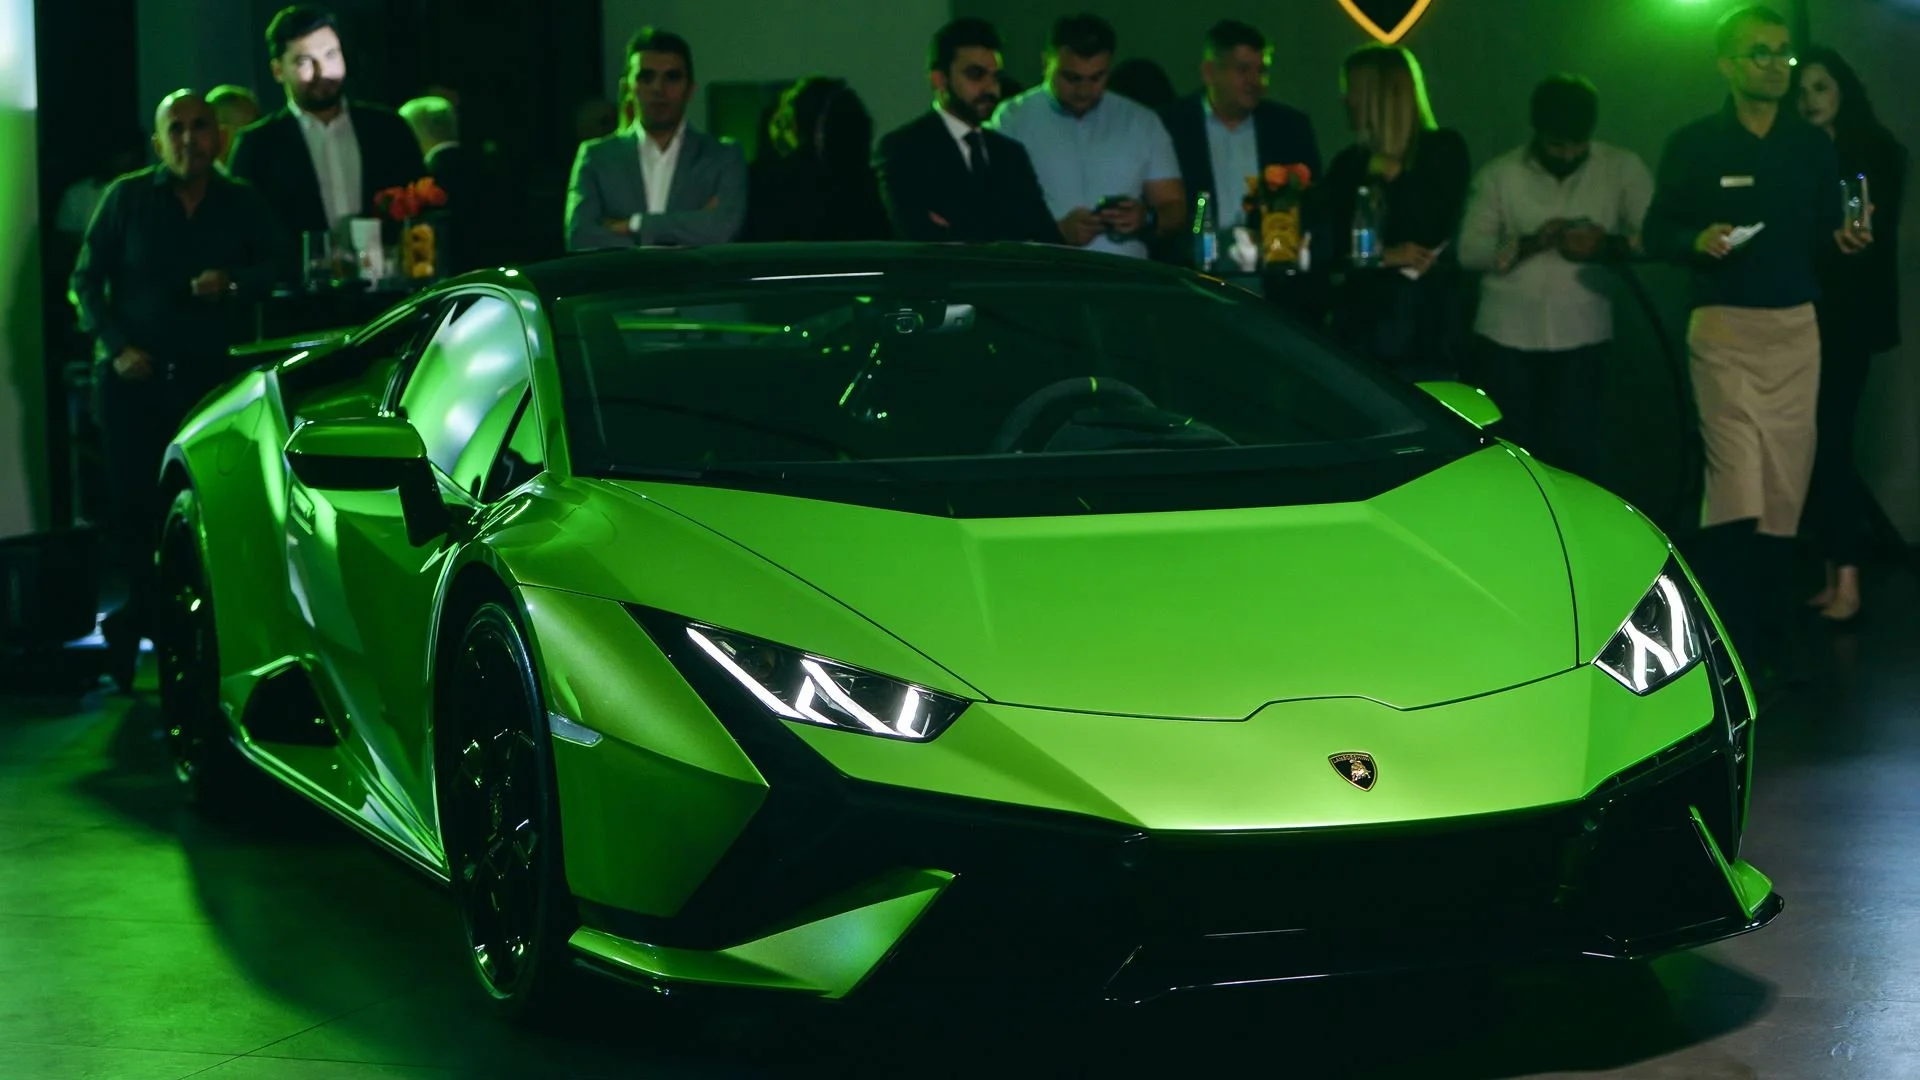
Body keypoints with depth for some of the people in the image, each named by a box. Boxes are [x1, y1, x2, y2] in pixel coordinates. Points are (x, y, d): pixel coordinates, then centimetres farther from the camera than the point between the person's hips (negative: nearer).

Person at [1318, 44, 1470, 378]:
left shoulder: (1443, 149, 3)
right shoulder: (1349, 163, 11)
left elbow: (1435, 231, -6)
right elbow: (1323, 247, 4)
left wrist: (1394, 176, -4)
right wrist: (1384, 257, -8)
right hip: (1359, 325, 3)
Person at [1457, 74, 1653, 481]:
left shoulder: (1622, 168, 3)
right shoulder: (1500, 173, 5)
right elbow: (1469, 250, -1)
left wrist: (1610, 245, -23)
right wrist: (1528, 243, -17)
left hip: (1581, 337, -1)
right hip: (1507, 337, 1)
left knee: (1578, 448, -7)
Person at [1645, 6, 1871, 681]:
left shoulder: (1814, 146, 11)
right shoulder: (1694, 146, 1)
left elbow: (1826, 231, 14)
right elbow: (1657, 232, 3)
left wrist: (1846, 239, -8)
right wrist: (1697, 240, -17)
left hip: (1797, 327, 4)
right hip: (1725, 327, -4)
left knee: (1784, 490, 4)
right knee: (1736, 492, -13)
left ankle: (1767, 641, 14)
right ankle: (1730, 653, -10)